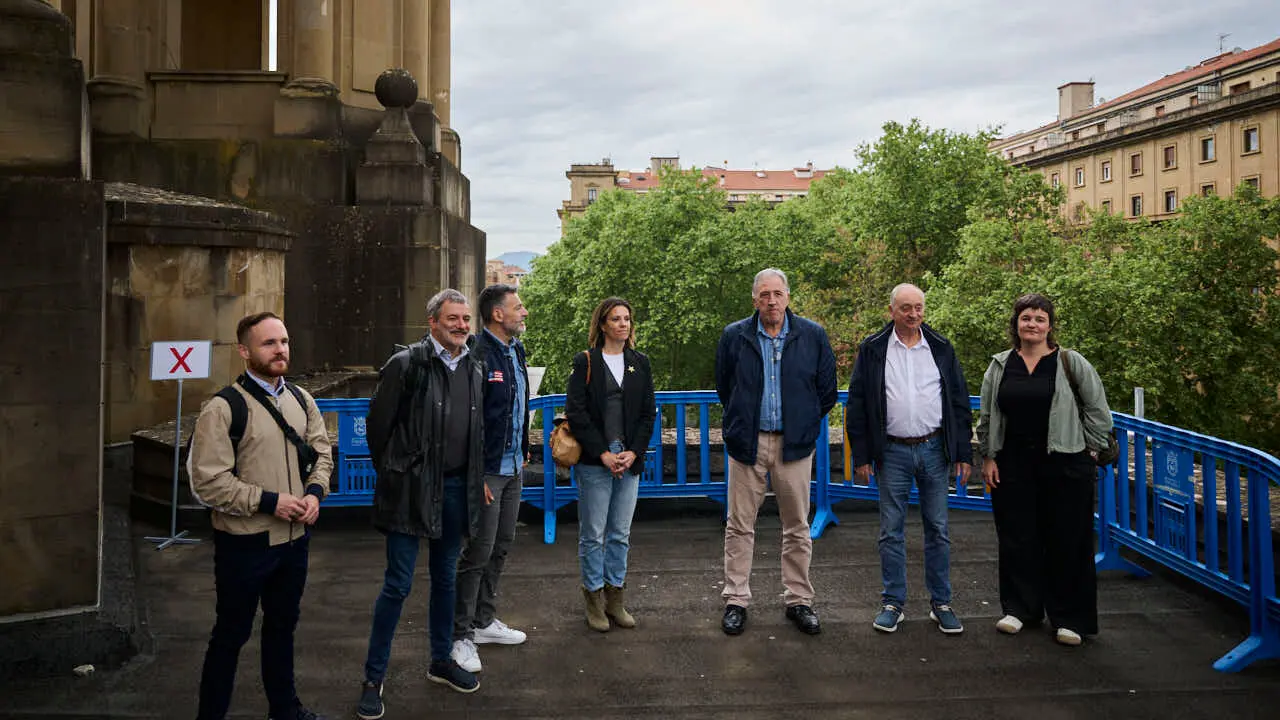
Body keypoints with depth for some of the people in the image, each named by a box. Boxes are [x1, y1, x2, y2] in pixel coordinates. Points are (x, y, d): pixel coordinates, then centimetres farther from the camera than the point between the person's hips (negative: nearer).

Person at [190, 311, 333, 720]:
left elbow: (321, 452, 13)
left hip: (294, 537, 6)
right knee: (232, 633, 8)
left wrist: (315, 492, -5)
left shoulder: (300, 400, 5)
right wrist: (269, 501, -20)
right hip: (244, 543, -6)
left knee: (283, 625, 21)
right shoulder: (223, 408, -16)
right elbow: (208, 481, -19)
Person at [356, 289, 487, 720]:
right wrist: (391, 473, 0)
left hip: (456, 488, 6)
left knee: (445, 578, 17)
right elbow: (378, 423, -6)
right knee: (399, 583, -1)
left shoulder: (476, 369, 8)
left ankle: (441, 661, 33)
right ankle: (373, 678, 12)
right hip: (412, 489, -5)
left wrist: (476, 477, 13)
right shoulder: (406, 364, -10)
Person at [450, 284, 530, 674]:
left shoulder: (516, 350, 11)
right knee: (478, 553, -3)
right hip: (487, 470, -9)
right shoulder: (477, 355, -18)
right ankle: (460, 635, 9)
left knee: (501, 547, 17)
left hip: (512, 466, 9)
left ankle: (484, 621, 31)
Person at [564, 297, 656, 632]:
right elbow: (576, 412, -6)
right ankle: (594, 600, 13)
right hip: (594, 461, -4)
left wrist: (634, 452, -4)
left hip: (630, 460, 4)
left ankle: (615, 598, 19)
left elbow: (648, 412, 9)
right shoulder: (585, 362, 0)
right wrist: (603, 453, -12)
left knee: (621, 533, 9)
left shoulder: (639, 362, 11)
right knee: (593, 534, 1)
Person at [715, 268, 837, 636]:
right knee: (740, 526, 4)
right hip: (747, 442, 0)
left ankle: (799, 600, 20)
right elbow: (723, 387, 13)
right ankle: (736, 601, 14)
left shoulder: (813, 335, 1)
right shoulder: (734, 336, 1)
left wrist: (805, 425, 10)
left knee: (798, 527, 8)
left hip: (794, 442, 0)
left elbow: (826, 390, 9)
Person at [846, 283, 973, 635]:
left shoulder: (941, 348, 7)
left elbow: (959, 403, 9)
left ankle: (940, 603, 17)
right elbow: (857, 405, 2)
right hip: (892, 451, -1)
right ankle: (893, 603, 16)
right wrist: (861, 456, -3)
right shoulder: (872, 350, 2)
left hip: (934, 449, 1)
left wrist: (963, 453, 4)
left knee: (938, 529, 6)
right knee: (891, 531, 4)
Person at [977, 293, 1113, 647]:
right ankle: (1021, 607, 24)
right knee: (1017, 538, 8)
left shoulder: (1070, 362, -1)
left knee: (1067, 541, 2)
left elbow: (1098, 409, 3)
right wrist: (988, 457, 7)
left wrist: (1089, 448, 1)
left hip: (1064, 466, -2)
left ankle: (1069, 618, 14)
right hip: (1013, 465, 3)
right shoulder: (1000, 366, 7)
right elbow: (986, 417, 11)